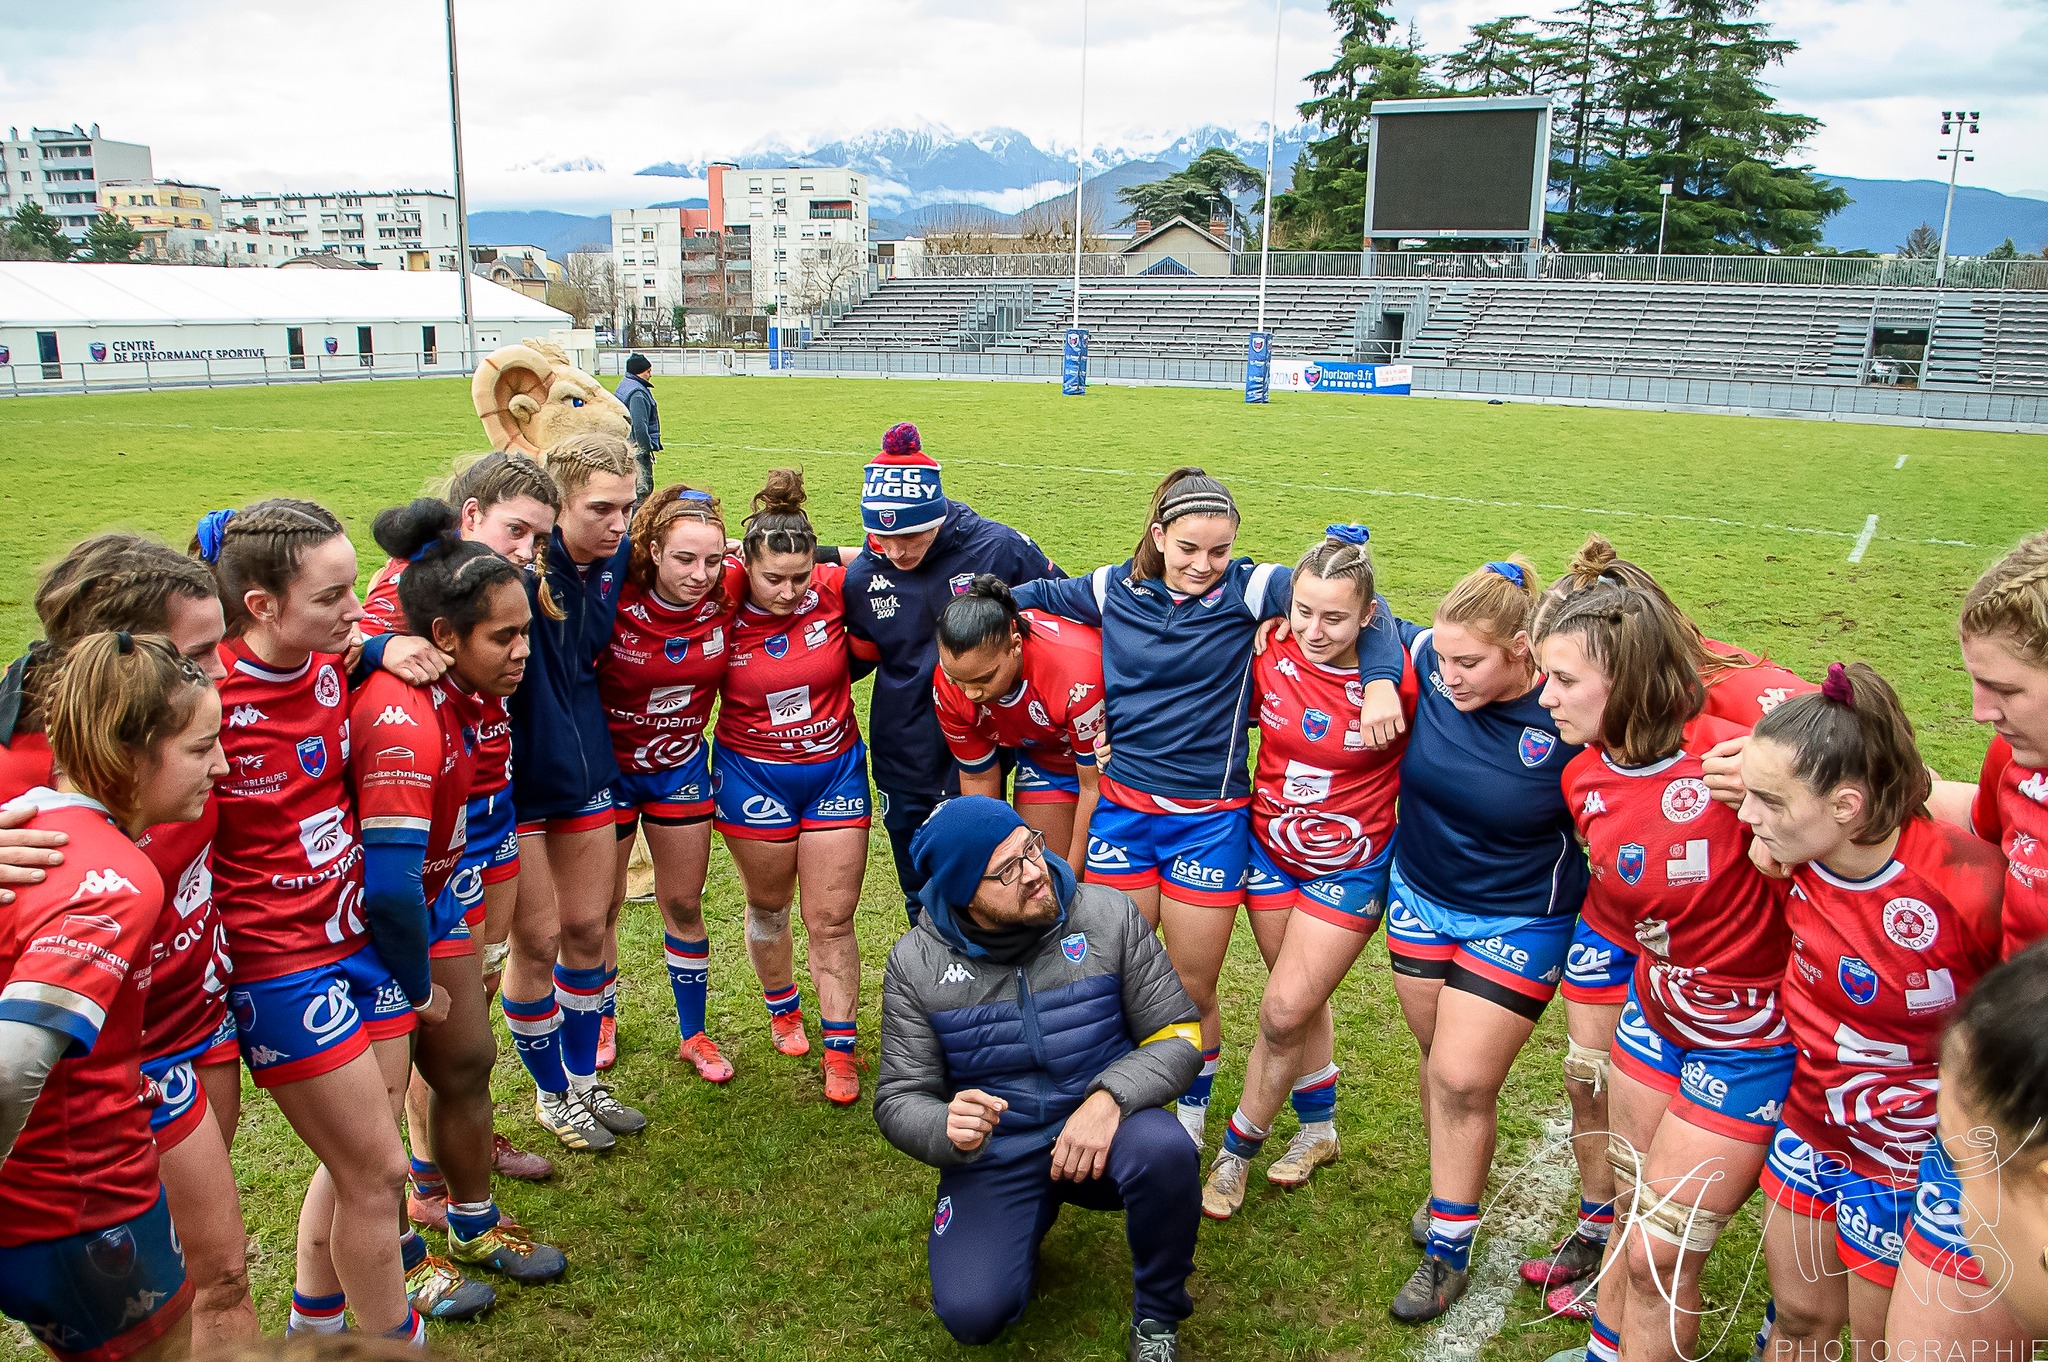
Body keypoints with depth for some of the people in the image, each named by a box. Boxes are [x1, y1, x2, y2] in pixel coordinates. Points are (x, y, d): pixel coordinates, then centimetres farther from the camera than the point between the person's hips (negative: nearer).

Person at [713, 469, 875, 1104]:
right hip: (753, 776, 0)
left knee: (832, 919, 4)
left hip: (835, 770, 0)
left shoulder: (834, 587, -15)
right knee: (768, 907, 19)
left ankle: (841, 1048, 17)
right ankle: (783, 1009, 45)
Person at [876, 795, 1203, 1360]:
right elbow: (899, 1100, -4)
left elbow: (1179, 1036, -7)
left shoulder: (1109, 916, -10)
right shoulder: (916, 963, -8)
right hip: (994, 1155, 0)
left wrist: (1110, 1097, -27)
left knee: (1165, 1151, -34)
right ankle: (1031, 1220, 14)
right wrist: (948, 1130, -28)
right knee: (972, 1313, -22)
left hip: (1101, 1127, 0)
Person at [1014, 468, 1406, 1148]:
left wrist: (1381, 682, -24)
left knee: (1192, 989, 9)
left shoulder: (1250, 590, -9)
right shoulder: (1115, 589, 1)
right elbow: (1040, 594, 18)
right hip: (1122, 806, 2)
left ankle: (1192, 1108, 36)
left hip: (1209, 818, -2)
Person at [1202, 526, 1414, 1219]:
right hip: (1271, 850, 4)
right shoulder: (1271, 659, -13)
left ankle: (1238, 1150, 18)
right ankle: (1319, 1127, 41)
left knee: (1284, 1013, -4)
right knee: (1301, 1000, 18)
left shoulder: (1399, 677, -23)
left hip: (1351, 867, -4)